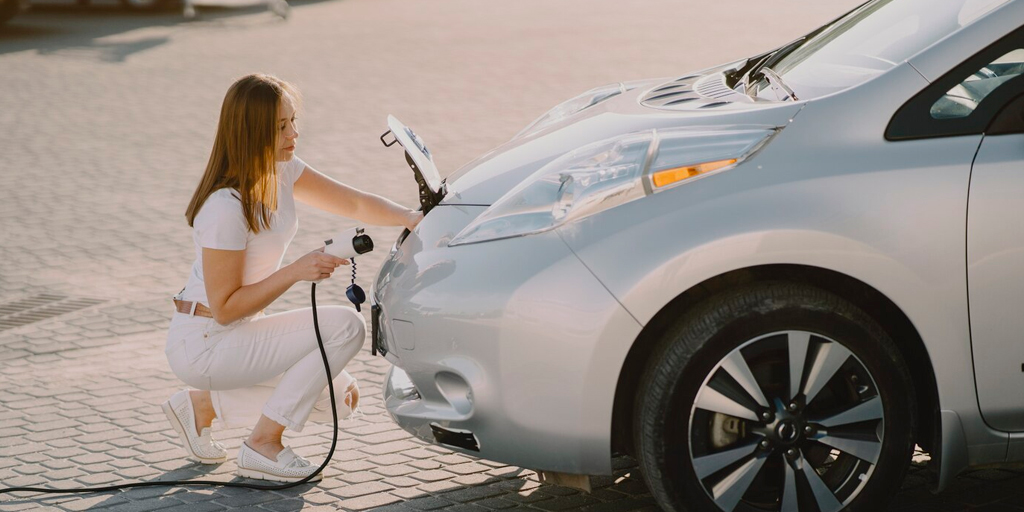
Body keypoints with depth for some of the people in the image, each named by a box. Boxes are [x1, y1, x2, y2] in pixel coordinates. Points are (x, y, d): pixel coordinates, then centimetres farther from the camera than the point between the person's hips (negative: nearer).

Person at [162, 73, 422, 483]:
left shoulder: (280, 170, 0)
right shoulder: (226, 207, -26)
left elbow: (355, 203, 4)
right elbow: (225, 307, -23)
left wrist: (409, 217, -14)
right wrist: (295, 271, -27)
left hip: (240, 330, 9)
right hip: (202, 344, -9)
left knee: (343, 397, 9)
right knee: (345, 327, -17)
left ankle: (202, 404, 13)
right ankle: (263, 446, -9)